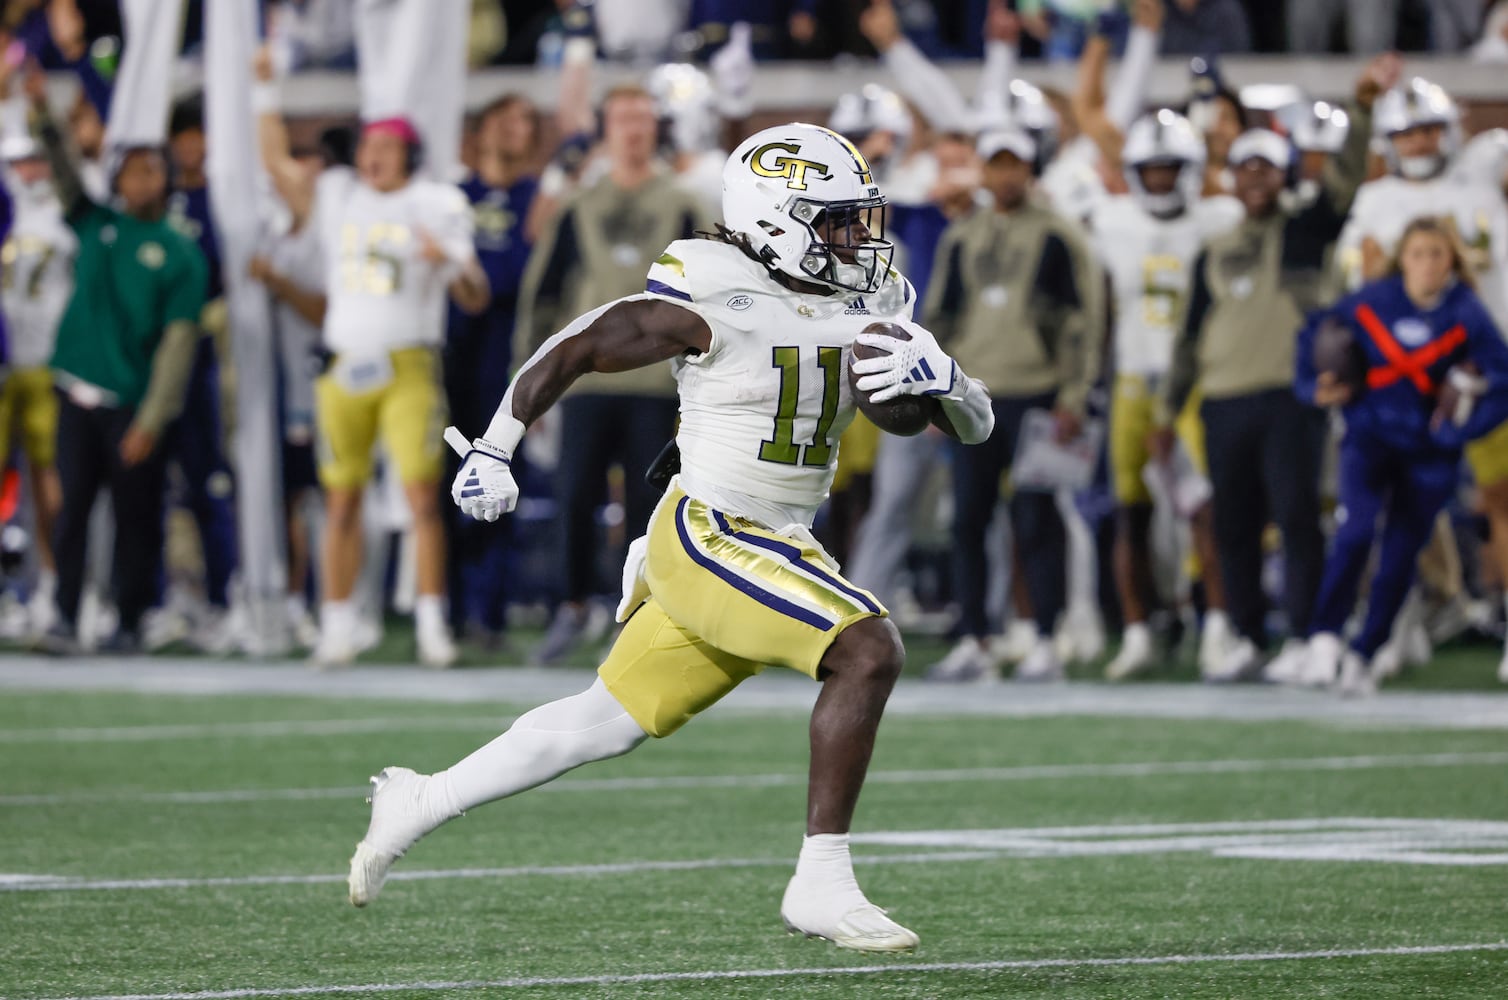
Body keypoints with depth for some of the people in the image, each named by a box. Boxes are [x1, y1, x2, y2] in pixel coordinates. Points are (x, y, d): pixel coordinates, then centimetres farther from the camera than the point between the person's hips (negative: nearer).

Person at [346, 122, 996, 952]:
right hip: (707, 537, -8)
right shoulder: (713, 301, -16)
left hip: (774, 548, 8)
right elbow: (574, 350, -6)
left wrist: (938, 377, -16)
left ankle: (420, 803, 29)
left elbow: (977, 425, 6)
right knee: (867, 652, -23)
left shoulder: (870, 306, 4)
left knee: (610, 722, 15)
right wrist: (492, 453, -3)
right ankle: (820, 883, -18)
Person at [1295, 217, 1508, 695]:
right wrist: (1315, 385, -2)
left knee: (1400, 556, 5)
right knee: (1357, 526, -23)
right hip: (1371, 436, 0)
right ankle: (1324, 637, -14)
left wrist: (1462, 426, -17)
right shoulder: (1372, 302, -5)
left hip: (1429, 451, 0)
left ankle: (1363, 655, 20)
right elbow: (1316, 334, 10)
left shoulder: (1466, 315, -8)